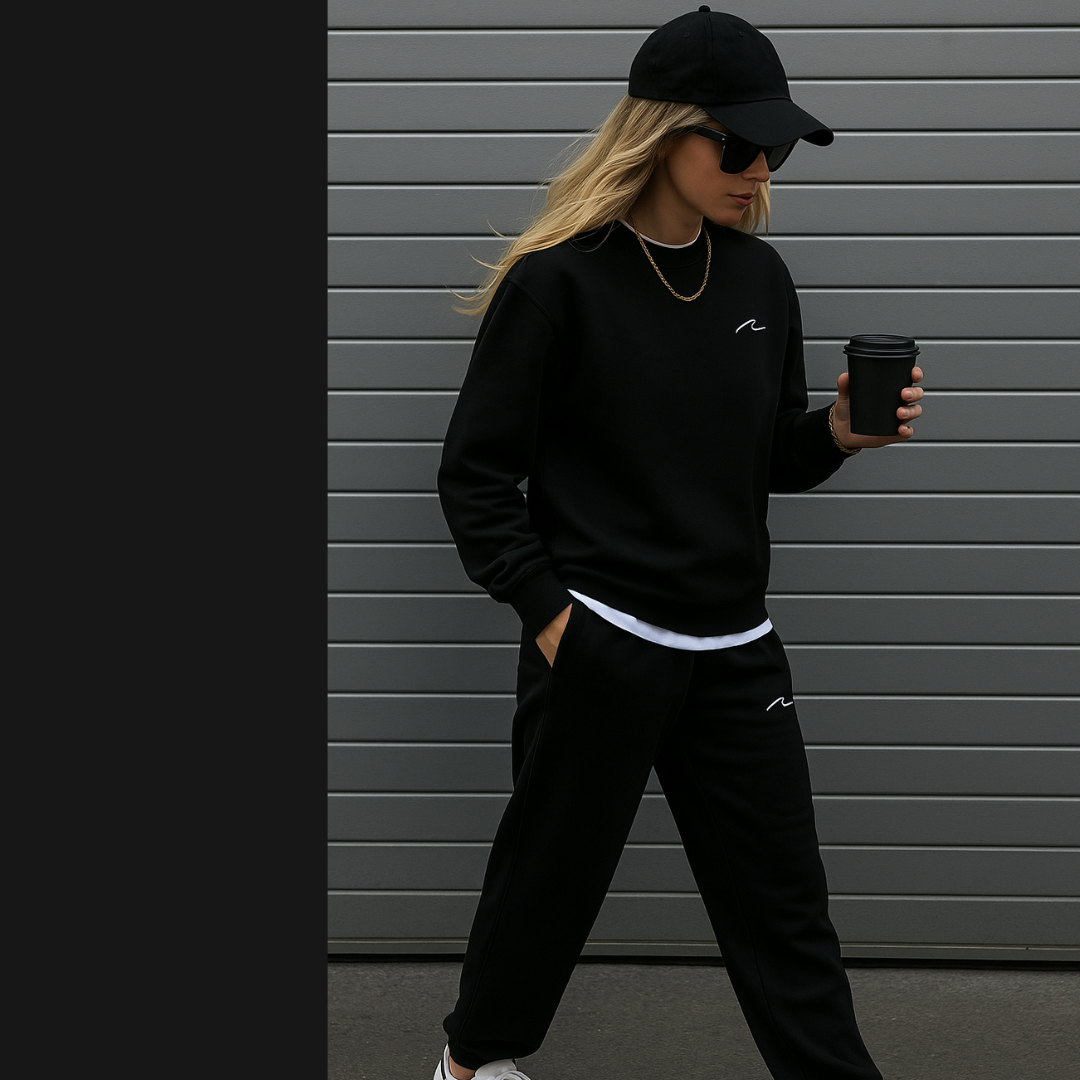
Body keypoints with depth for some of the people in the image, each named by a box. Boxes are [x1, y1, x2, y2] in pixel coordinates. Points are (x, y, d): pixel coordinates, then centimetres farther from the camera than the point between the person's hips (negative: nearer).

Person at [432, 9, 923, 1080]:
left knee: (784, 905, 8)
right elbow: (477, 472, -6)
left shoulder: (761, 277, 6)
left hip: (734, 651, 5)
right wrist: (547, 613, -11)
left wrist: (840, 431, -6)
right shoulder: (559, 279, -10)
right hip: (598, 647, -4)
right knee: (552, 869, 13)